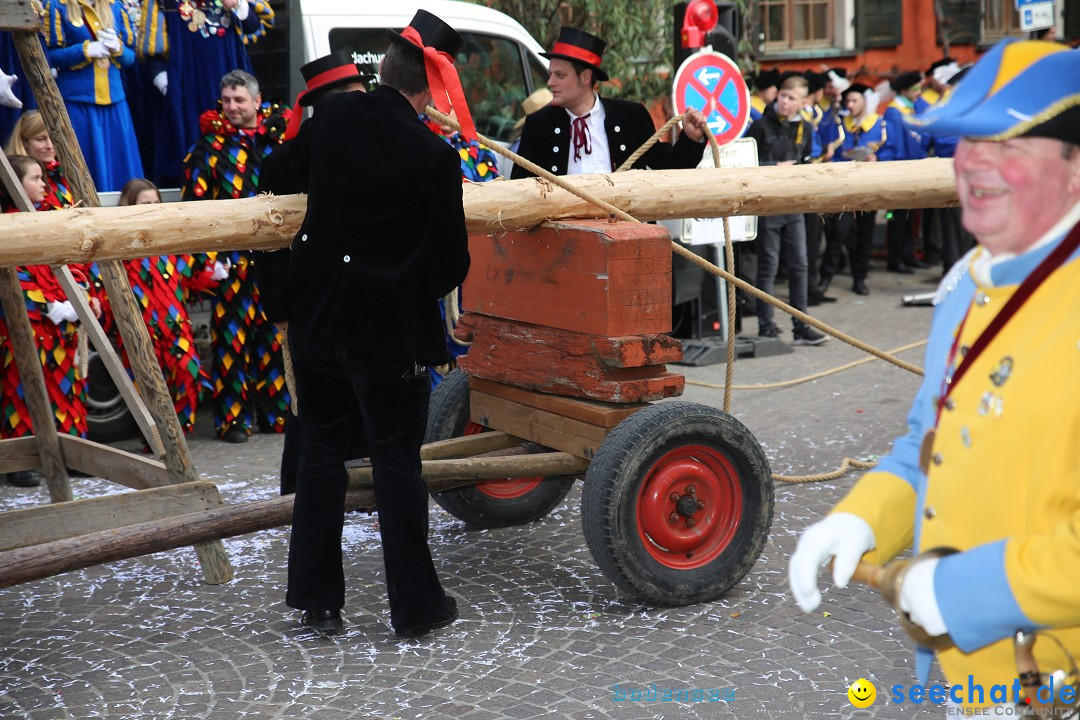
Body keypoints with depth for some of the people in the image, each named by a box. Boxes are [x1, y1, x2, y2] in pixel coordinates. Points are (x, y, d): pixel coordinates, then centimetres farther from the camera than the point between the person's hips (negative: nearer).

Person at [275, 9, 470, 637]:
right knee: (397, 462, 6)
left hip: (315, 314, 5)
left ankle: (318, 600, 22)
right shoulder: (433, 157, -17)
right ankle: (416, 607, 17)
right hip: (389, 329, -5)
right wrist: (432, 287, 13)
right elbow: (451, 262, -9)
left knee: (321, 452, 15)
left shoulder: (333, 115, -2)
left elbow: (296, 162, 21)